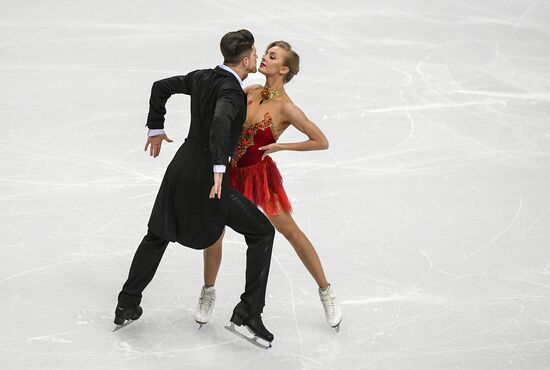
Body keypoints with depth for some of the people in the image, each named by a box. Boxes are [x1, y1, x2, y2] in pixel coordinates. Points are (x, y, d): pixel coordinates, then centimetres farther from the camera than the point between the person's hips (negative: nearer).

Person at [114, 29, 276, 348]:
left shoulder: (202, 77, 5)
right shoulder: (230, 90, -18)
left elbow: (161, 87, 18)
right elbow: (220, 122, -38)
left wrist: (156, 128, 29)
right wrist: (219, 168, -43)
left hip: (181, 168, 8)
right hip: (207, 179, -8)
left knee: (158, 235, 26)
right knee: (262, 232, 4)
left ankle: (127, 306, 31)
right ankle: (248, 312, 0)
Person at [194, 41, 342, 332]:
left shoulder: (286, 108, -16)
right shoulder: (252, 91, 1)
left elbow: (321, 142, -15)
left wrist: (280, 146, -15)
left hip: (259, 173, -5)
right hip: (234, 171, 5)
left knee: (290, 231, 1)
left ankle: (326, 292, 14)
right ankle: (208, 292, 24)